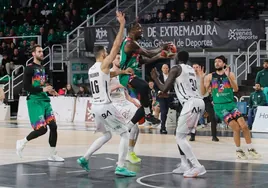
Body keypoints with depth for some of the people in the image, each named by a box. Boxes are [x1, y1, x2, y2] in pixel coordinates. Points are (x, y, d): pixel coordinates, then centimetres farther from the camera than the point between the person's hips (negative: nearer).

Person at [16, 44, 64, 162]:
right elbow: (26, 86, -16)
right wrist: (42, 89, -20)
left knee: (53, 126, 1)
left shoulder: (42, 68, 17)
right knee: (42, 129, -14)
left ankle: (53, 155, 10)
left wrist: (49, 91, 10)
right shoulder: (30, 68, -9)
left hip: (45, 100, 8)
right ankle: (22, 142, 10)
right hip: (34, 101, -8)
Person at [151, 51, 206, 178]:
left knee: (180, 137, -4)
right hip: (199, 102, 9)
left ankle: (197, 167, -15)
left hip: (191, 104, -9)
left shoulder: (176, 68, 0)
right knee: (181, 134, 22)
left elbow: (164, 89, -3)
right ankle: (184, 165, 21)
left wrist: (155, 78, 13)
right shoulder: (191, 69, 24)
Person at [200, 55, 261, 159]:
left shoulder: (230, 74, 3)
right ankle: (238, 150, 7)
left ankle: (250, 149, 9)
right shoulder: (210, 77, 1)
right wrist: (202, 78, -15)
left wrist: (228, 76, -22)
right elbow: (203, 92, -3)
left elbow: (236, 89, -10)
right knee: (236, 128, -12)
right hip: (220, 106, -2)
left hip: (231, 104, 2)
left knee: (244, 126, -8)